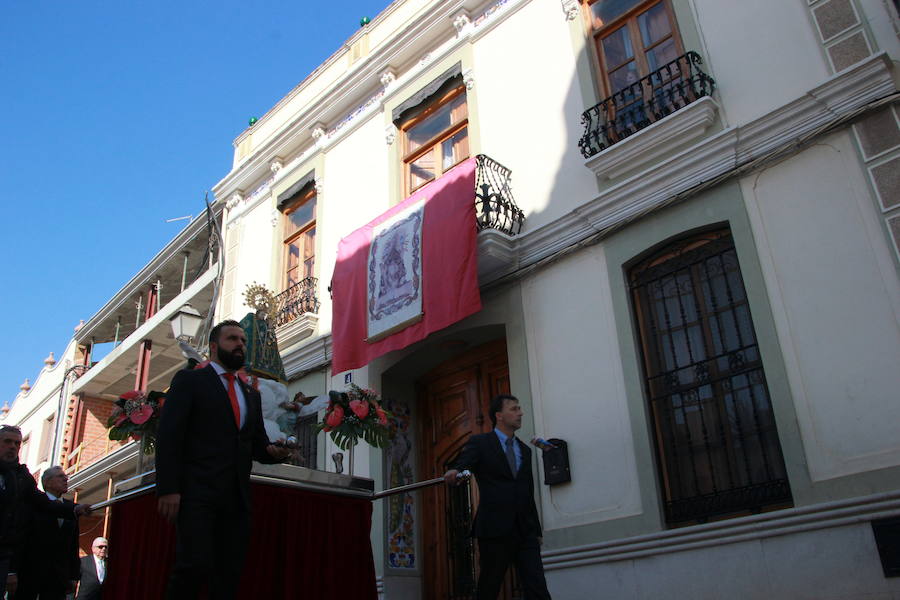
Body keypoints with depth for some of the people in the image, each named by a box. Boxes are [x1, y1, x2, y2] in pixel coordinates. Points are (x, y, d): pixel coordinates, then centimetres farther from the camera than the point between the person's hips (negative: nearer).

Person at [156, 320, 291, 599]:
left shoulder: (251, 395, 22)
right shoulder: (189, 380, 6)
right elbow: (168, 436, -4)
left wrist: (273, 451, -3)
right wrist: (168, 489, -15)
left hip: (236, 499, 5)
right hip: (197, 493, -5)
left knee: (229, 575, 2)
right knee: (196, 565, -16)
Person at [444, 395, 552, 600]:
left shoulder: (524, 450, 19)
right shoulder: (479, 443, 2)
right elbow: (461, 468, -14)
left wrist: (536, 530, 17)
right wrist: (453, 475, -38)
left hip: (526, 531, 5)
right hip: (495, 529, -4)